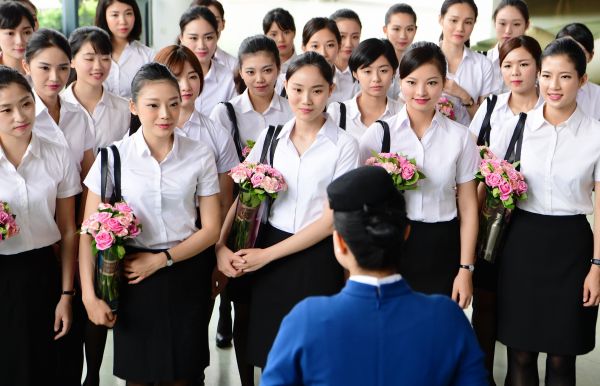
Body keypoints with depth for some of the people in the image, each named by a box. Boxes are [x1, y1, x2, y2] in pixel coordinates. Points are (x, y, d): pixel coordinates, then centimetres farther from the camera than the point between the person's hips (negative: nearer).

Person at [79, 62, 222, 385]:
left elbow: (211, 228, -1)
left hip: (186, 276, 1)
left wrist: (161, 260, -11)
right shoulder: (114, 156, -8)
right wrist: (89, 295, -13)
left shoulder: (200, 156, -5)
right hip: (133, 277, -1)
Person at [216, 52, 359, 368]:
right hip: (266, 258, 3)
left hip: (317, 259, -3)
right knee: (268, 355, 9)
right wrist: (220, 246, -11)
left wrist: (268, 254, -11)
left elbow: (332, 219, -10)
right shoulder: (270, 138, 4)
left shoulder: (344, 146, -7)